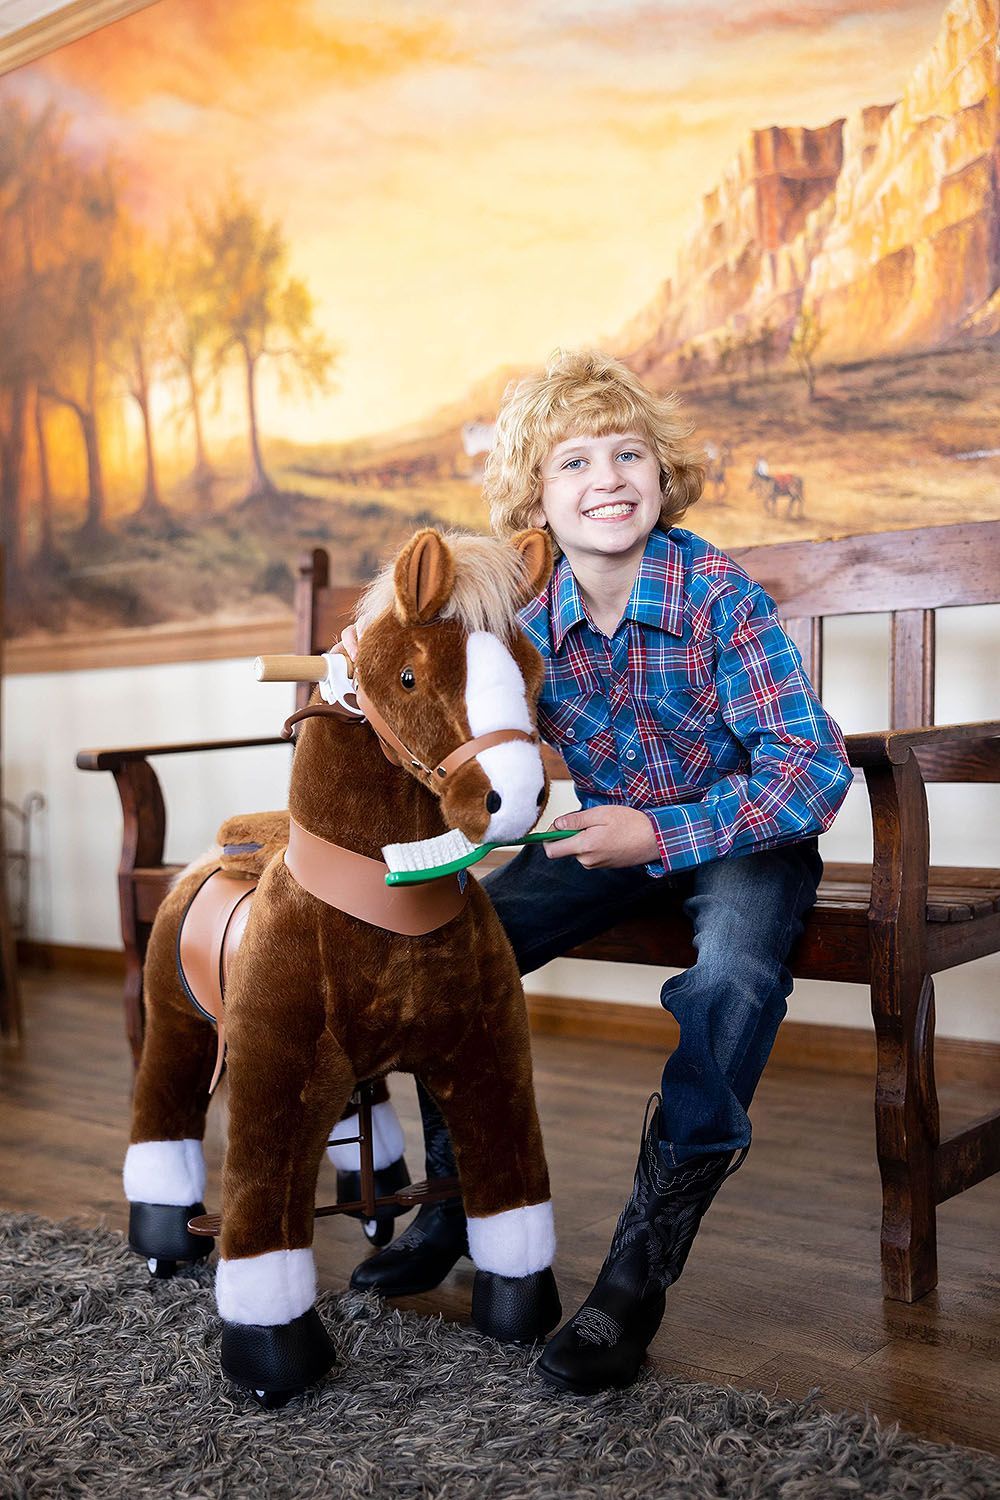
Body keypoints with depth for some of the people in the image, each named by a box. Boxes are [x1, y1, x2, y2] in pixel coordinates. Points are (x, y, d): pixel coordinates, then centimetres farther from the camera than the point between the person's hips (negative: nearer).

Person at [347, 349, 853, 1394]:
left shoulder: (718, 596, -23)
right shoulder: (527, 619, -11)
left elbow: (815, 768, -25)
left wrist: (663, 834, -30)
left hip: (736, 830, -4)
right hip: (608, 834, 5)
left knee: (735, 971, -36)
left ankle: (643, 1260, -23)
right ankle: (460, 1196, 11)